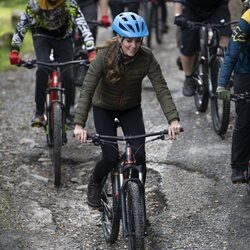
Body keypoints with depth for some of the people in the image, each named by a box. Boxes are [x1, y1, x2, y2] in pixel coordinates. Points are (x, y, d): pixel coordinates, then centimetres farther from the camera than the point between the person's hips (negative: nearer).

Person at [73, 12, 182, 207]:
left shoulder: (146, 57, -23)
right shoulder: (105, 56, -29)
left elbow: (161, 88, -26)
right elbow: (87, 90, -32)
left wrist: (173, 119, -39)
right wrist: (79, 124, -42)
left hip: (131, 109, 2)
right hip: (104, 109, -2)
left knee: (139, 155, -14)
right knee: (111, 158, -10)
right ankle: (94, 184, 24)